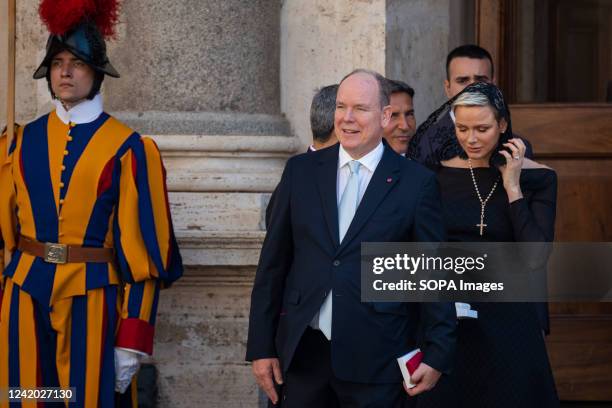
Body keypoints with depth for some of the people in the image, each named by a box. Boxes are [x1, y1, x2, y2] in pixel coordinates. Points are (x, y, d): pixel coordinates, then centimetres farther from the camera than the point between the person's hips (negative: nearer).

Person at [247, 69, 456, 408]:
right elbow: (273, 264, 8)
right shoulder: (300, 171, 7)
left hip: (376, 358, -2)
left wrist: (437, 354, -2)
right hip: (303, 352, 2)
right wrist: (261, 346, 5)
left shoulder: (416, 182, 0)